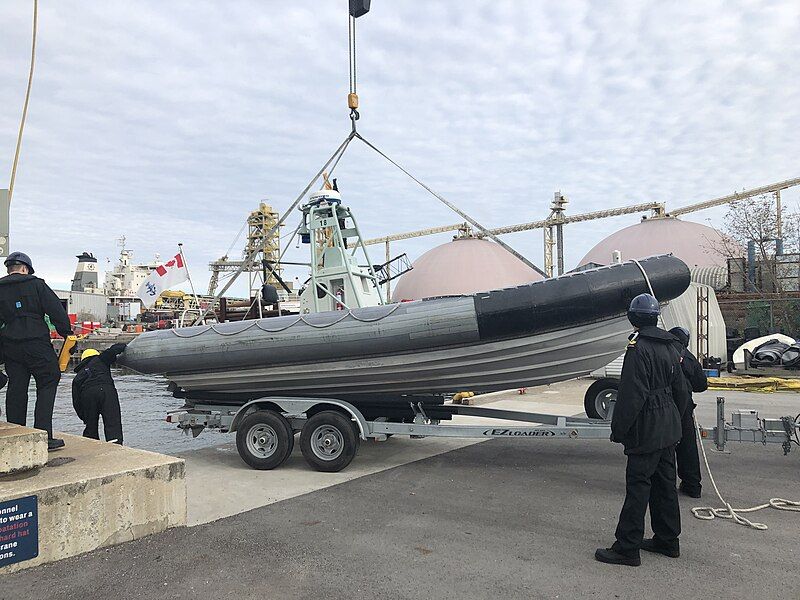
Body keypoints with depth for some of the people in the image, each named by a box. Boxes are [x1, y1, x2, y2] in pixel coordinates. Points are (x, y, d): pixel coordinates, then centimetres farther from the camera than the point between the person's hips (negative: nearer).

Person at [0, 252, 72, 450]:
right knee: (47, 385, 1)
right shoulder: (36, 284, -2)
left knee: (16, 389, 11)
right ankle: (44, 436, -7)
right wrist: (67, 333, 2)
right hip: (37, 344, -5)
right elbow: (57, 311, -5)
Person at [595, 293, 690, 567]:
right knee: (665, 483, 17)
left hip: (646, 431, -9)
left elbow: (631, 396, -21)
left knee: (638, 485, -5)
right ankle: (667, 540, 28)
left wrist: (618, 429, -14)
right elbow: (679, 389, 17)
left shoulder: (638, 348, -18)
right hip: (668, 429, 9)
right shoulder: (669, 346, 10)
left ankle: (627, 548, 1)